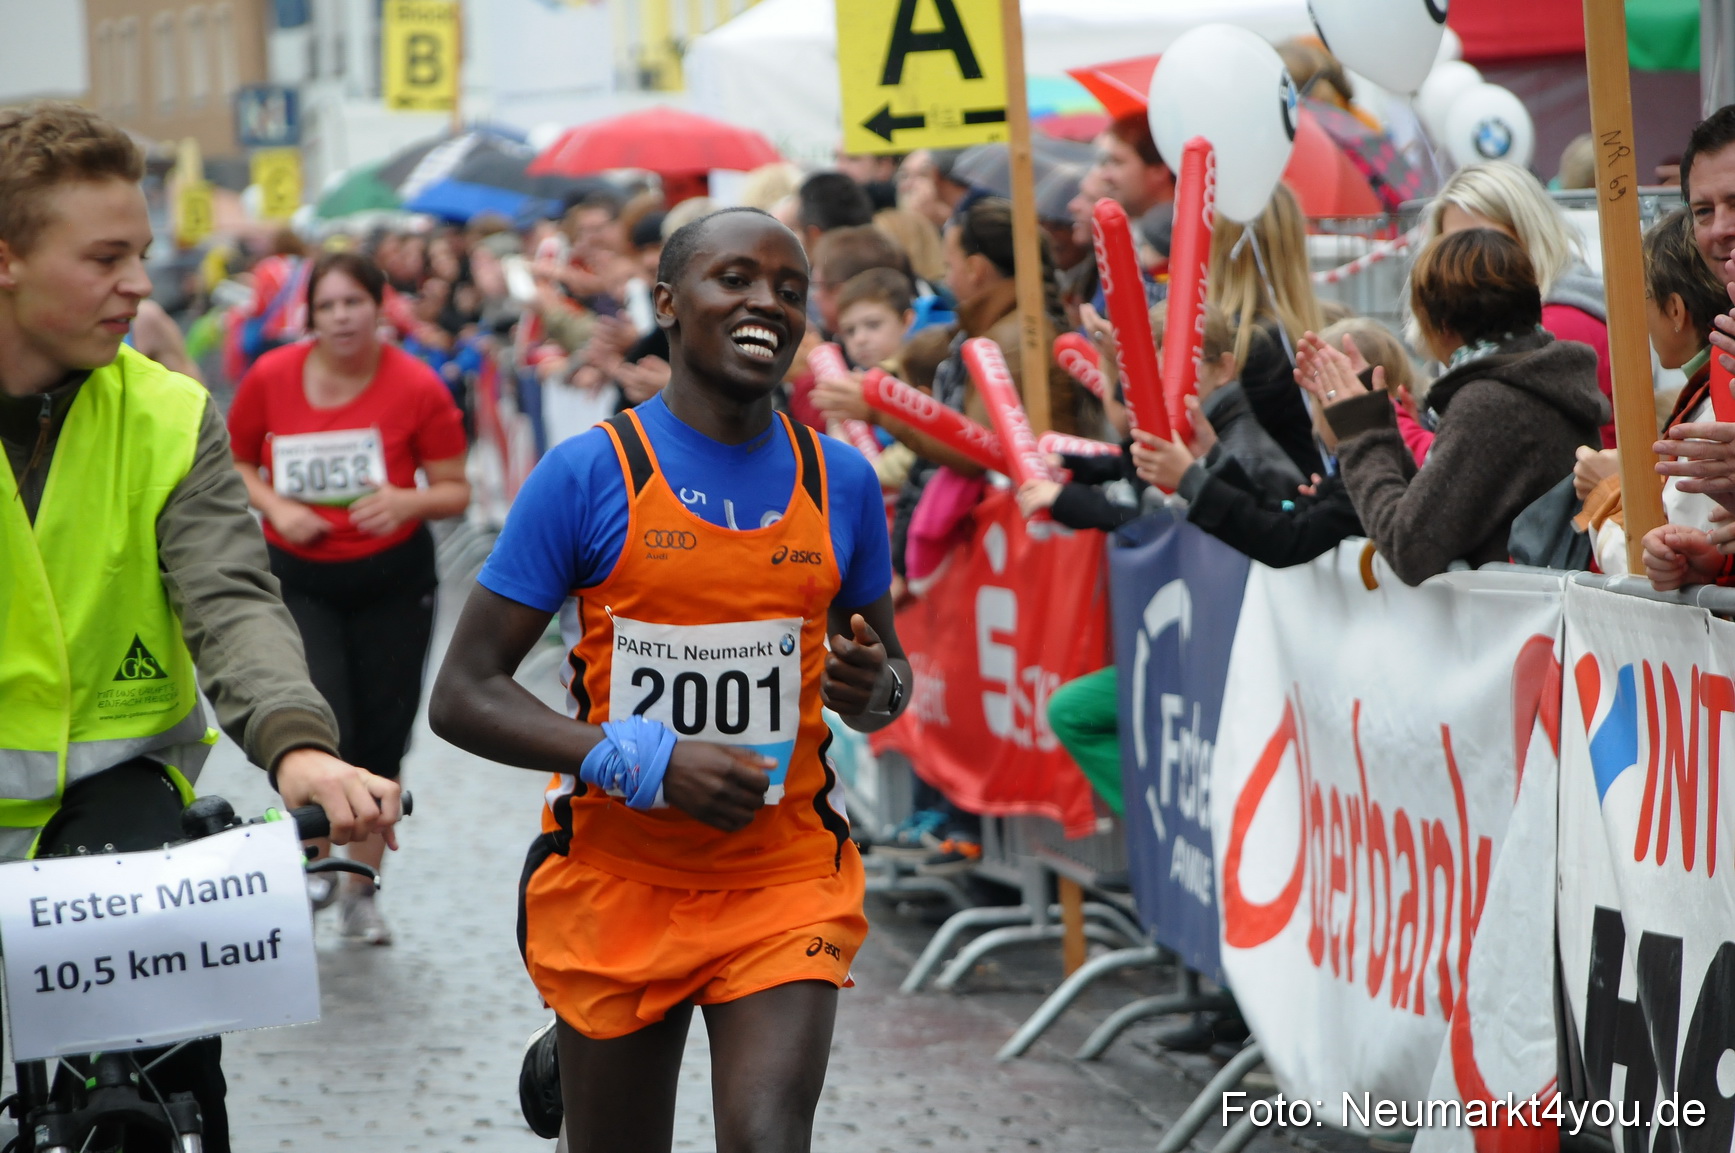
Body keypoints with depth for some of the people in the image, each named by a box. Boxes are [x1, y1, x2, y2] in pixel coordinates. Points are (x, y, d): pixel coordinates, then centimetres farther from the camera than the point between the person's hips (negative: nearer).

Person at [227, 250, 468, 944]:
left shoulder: (417, 387, -10)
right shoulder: (272, 378, -7)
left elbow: (455, 491, -4)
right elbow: (235, 462, 8)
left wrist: (407, 501, -25)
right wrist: (275, 506, -12)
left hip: (393, 579, 1)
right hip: (299, 579, -1)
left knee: (382, 737, 6)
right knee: (323, 725, -17)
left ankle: (361, 892, 24)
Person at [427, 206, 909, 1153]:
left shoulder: (840, 482, 4)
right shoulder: (589, 474, -7)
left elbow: (888, 672, 18)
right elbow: (462, 697, -8)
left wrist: (874, 690, -8)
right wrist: (643, 763, -19)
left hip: (784, 879, 2)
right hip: (619, 884, -1)